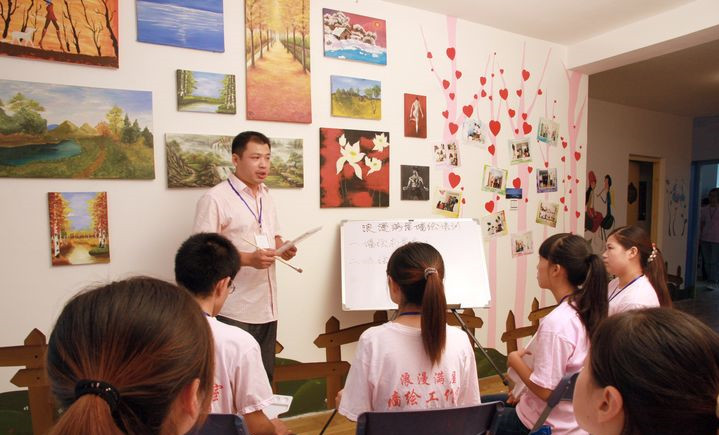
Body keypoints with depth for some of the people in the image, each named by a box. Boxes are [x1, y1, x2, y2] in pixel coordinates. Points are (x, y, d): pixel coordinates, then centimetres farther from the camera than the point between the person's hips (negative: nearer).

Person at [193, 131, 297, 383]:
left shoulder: (266, 196, 13)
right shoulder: (215, 199, -10)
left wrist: (283, 248, 0)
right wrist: (248, 259, -23)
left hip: (267, 306, 7)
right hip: (235, 312, -6)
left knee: (265, 377, 16)